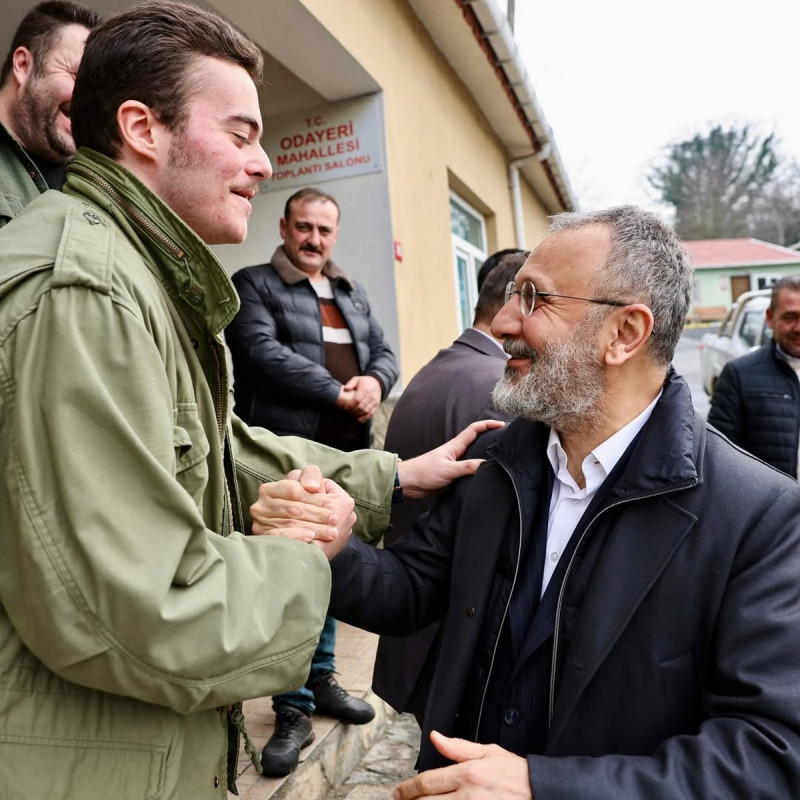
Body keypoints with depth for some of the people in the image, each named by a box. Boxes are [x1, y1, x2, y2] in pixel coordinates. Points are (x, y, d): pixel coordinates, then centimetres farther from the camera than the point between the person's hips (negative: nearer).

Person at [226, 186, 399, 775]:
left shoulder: (353, 294, 18)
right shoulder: (253, 285, 0)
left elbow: (385, 352, 14)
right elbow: (263, 354, -15)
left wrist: (375, 382, -10)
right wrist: (339, 392, -17)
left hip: (345, 455, 6)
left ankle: (321, 680, 33)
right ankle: (294, 710, 17)